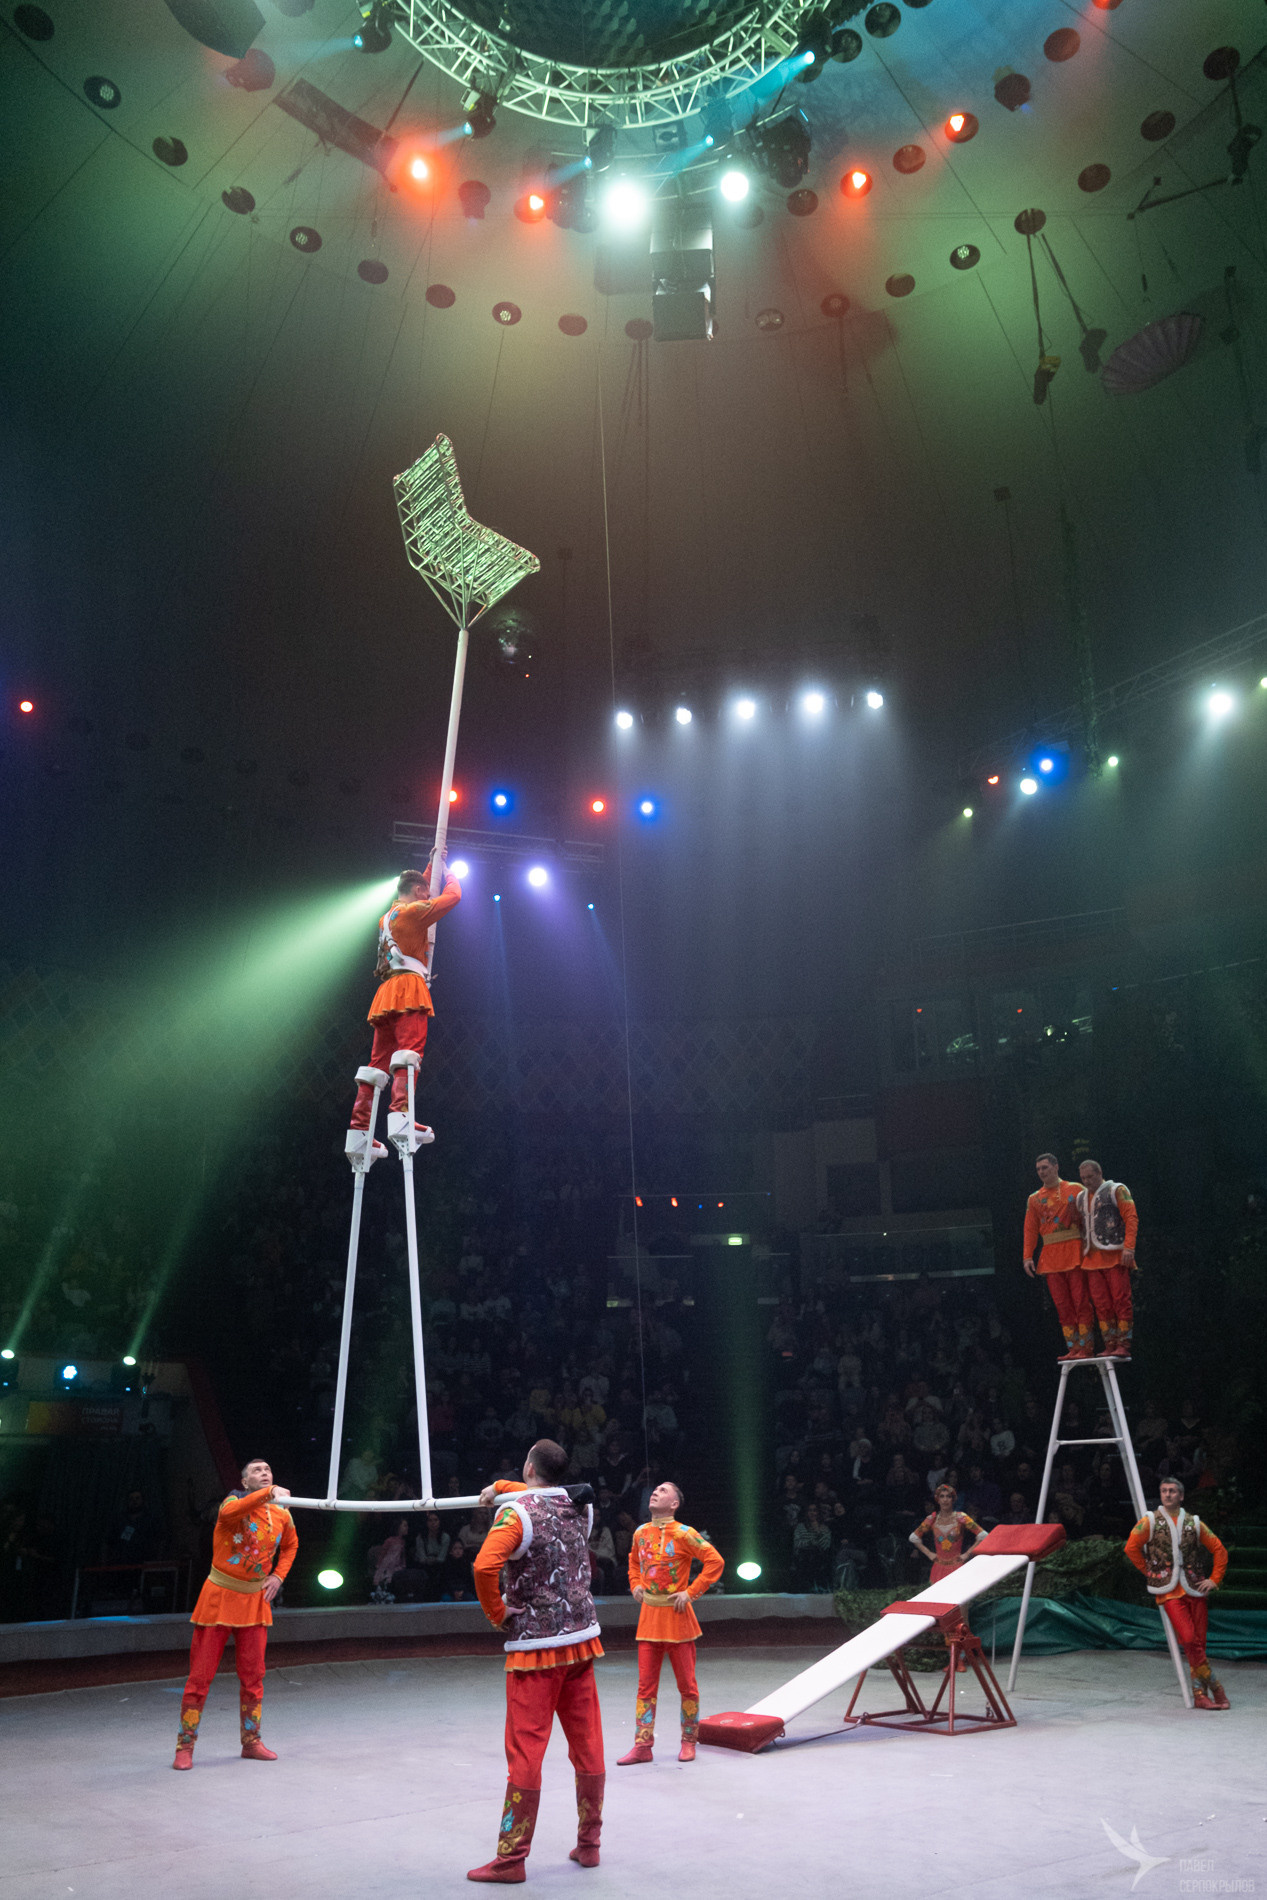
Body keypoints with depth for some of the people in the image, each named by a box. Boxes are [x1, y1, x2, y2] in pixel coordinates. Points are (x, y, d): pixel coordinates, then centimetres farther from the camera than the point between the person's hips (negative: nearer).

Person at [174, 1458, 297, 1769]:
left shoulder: (282, 1515, 1)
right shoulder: (236, 1501, -14)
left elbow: (290, 1546, 21)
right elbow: (229, 1513, -41)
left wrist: (278, 1576, 6)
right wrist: (269, 1493, -49)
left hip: (255, 1600, 4)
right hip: (220, 1596, -4)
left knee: (253, 1676, 9)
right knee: (200, 1674, -1)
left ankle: (251, 1743, 22)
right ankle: (185, 1746, 11)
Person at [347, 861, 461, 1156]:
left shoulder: (387, 917, 28)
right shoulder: (414, 911, 2)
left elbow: (418, 898, 47)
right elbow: (452, 896, 7)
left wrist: (431, 867, 50)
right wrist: (449, 874, 27)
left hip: (386, 993, 8)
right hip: (408, 987, -8)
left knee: (378, 1062, 3)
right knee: (410, 1051, -21)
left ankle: (359, 1131, -3)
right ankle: (400, 1114, -40)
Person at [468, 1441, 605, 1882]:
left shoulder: (516, 1512, -13)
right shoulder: (581, 1507, 6)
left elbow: (484, 1566, -29)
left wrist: (496, 1613, -12)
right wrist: (501, 1487, 39)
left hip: (535, 1647, -6)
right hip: (582, 1639, 6)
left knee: (525, 1751, -1)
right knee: (587, 1745, 12)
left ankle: (511, 1859, 6)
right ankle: (588, 1844, 22)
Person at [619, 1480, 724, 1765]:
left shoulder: (683, 1533, -12)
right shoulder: (641, 1533, 6)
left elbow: (715, 1561, -16)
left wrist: (691, 1592, -17)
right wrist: (635, 1585, 10)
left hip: (675, 1615, -5)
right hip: (648, 1614, 5)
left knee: (686, 1684, 6)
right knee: (646, 1684, 6)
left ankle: (688, 1742, 20)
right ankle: (642, 1746, 12)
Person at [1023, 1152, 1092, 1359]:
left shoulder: (1075, 1190, 6)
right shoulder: (1034, 1199, 15)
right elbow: (1030, 1229, 12)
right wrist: (1028, 1257, 3)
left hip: (1075, 1251, -3)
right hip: (1050, 1256, 3)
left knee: (1081, 1301, -6)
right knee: (1062, 1305, 0)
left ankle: (1085, 1348, -4)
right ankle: (1072, 1348, 2)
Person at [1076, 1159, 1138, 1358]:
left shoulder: (1116, 1190, 2)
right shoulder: (1082, 1197, 21)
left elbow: (1131, 1218, -8)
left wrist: (1129, 1247, -19)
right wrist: (1081, 1255, 13)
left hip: (1115, 1254, -6)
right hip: (1092, 1258, 6)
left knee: (1121, 1300, -7)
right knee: (1101, 1304, 1)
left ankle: (1123, 1346, -6)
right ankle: (1110, 1347, 2)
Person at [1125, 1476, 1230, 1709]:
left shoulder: (1194, 1524, 9)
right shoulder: (1150, 1521, 3)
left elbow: (1219, 1550, 16)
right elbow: (1131, 1547, 1)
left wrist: (1215, 1579, 7)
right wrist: (1151, 1572, 3)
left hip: (1195, 1589, 2)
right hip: (1169, 1590, -2)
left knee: (1199, 1642, 1)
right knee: (1189, 1639, -16)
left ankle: (1200, 1694, 10)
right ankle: (1214, 1686, -4)